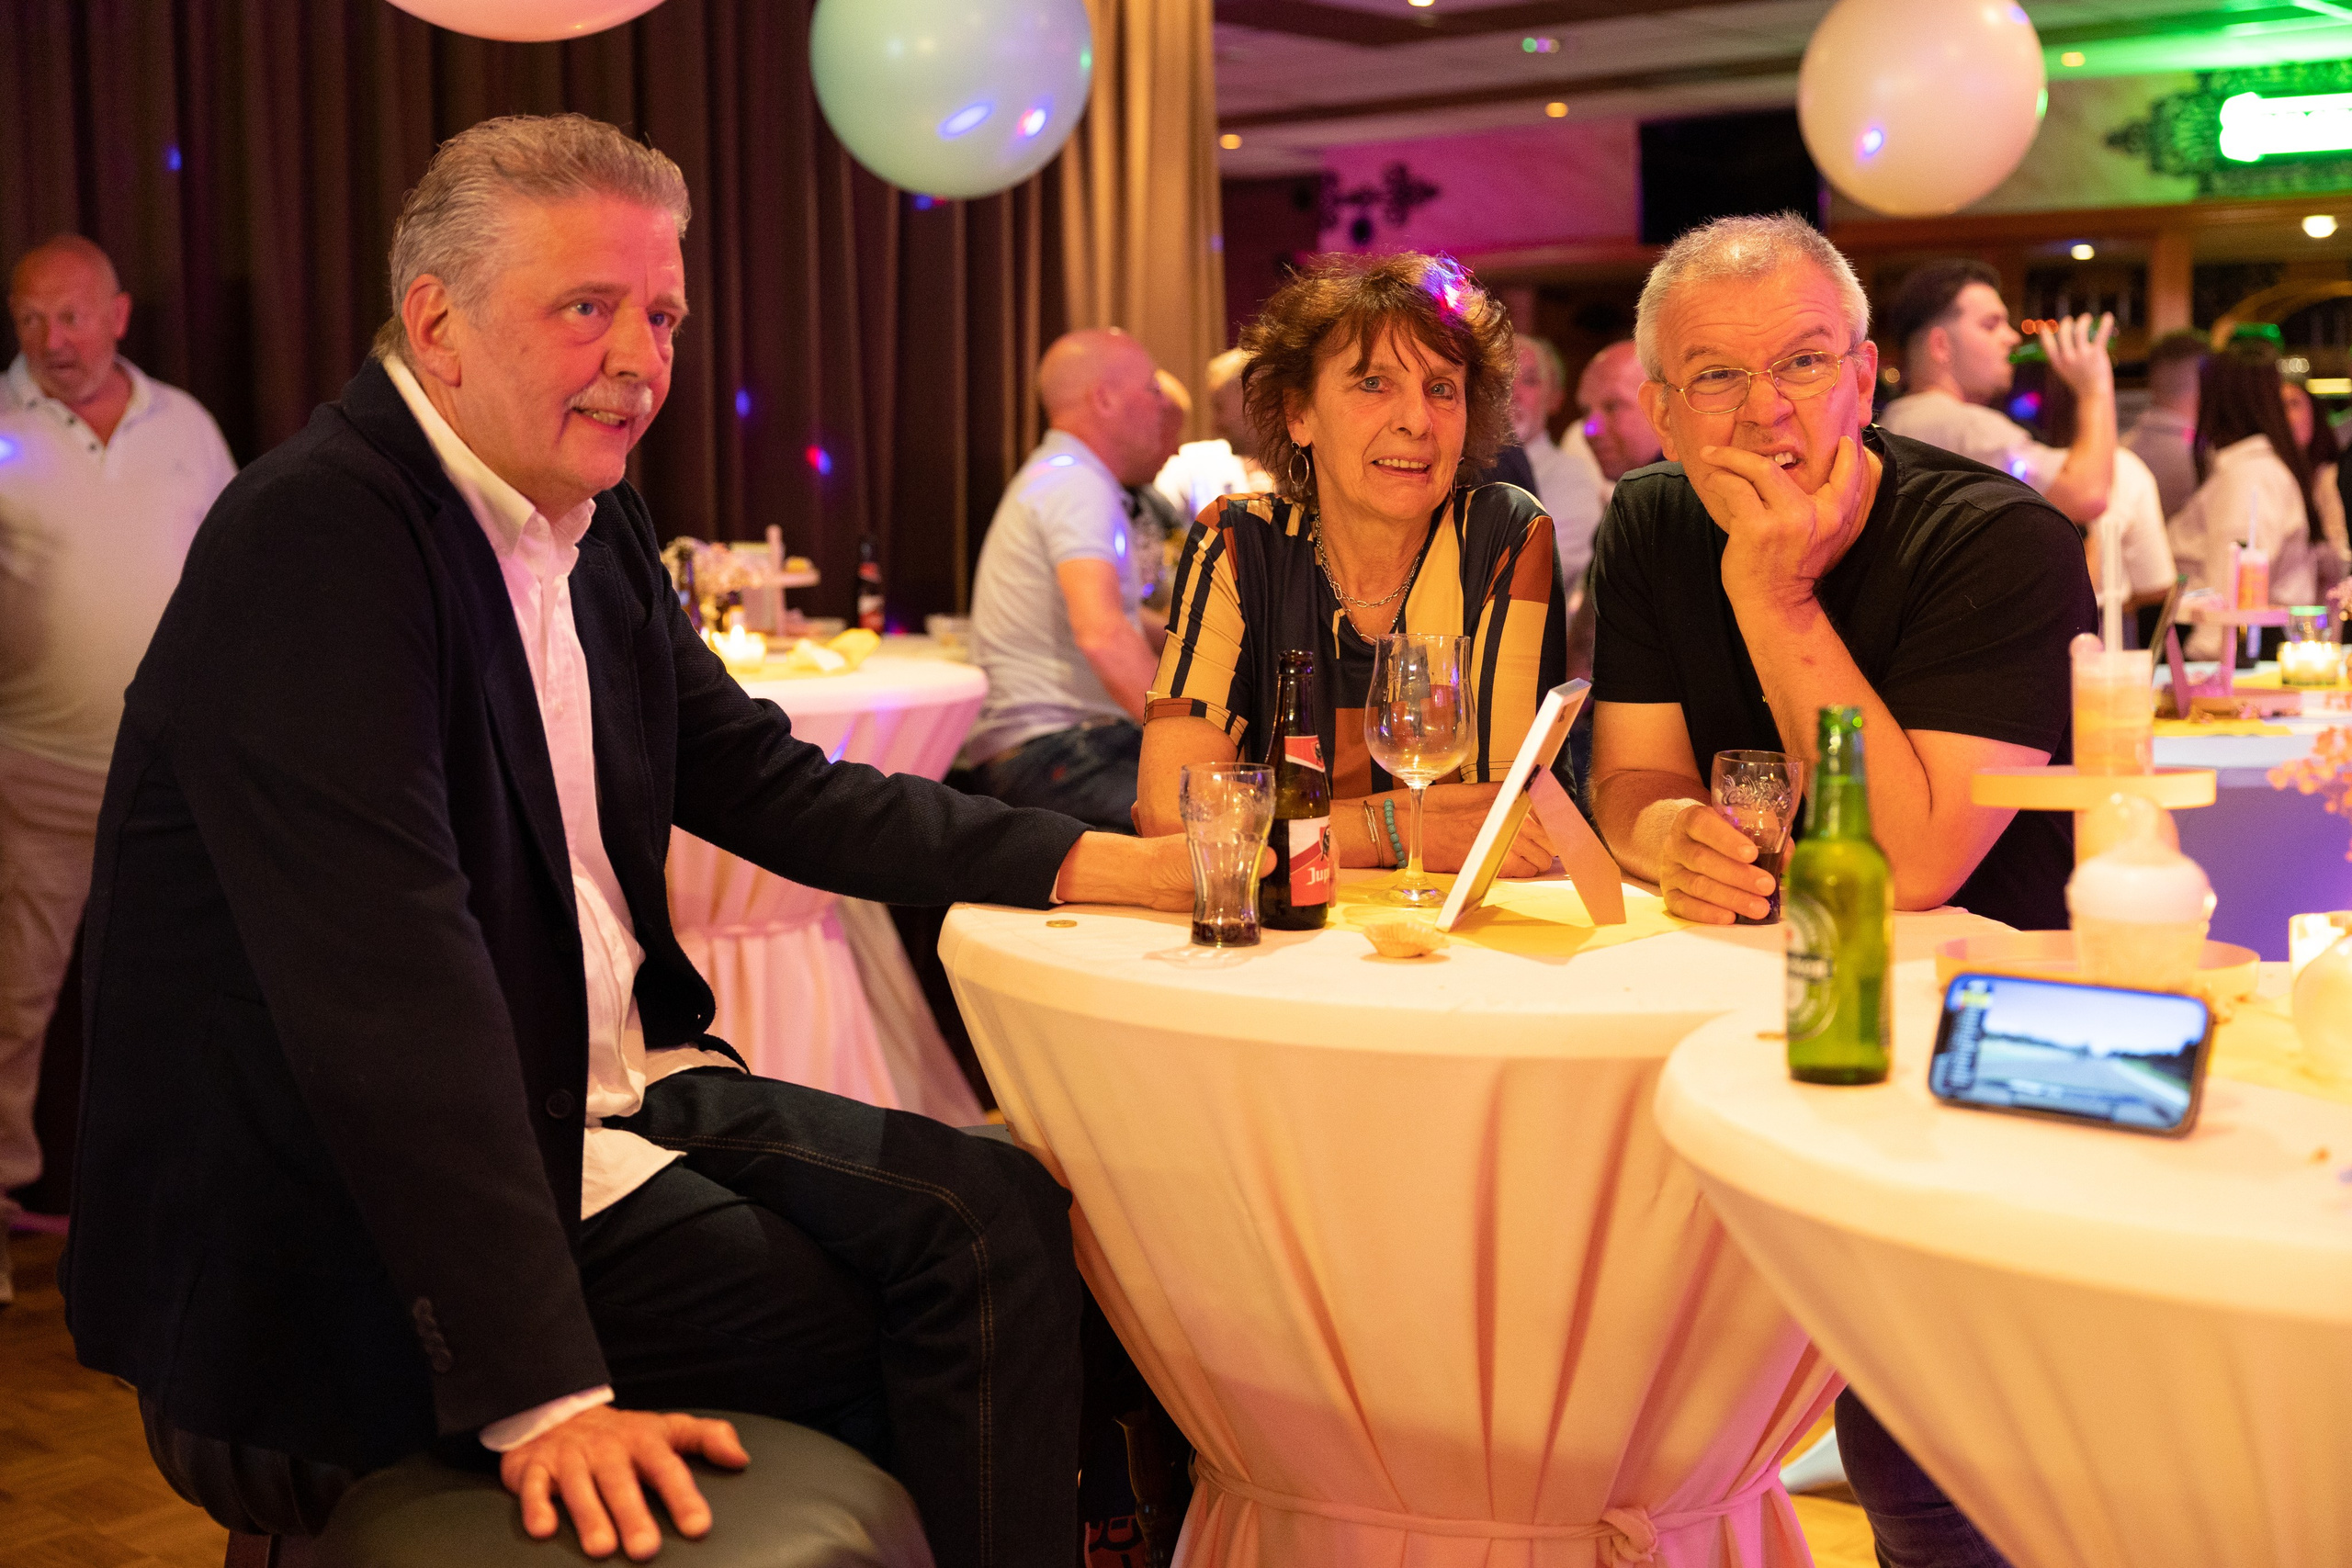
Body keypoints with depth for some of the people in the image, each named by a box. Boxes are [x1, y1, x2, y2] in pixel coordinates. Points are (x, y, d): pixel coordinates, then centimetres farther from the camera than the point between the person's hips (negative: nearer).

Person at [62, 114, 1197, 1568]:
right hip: (374, 1213, -8)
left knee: (1004, 1216, -4)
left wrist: (1117, 866, 3)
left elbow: (772, 787, 13)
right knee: (909, 1311, -11)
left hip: (615, 1090, 8)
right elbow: (392, 989, -28)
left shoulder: (596, 530, 7)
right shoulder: (314, 537, -21)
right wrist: (542, 1393, -31)